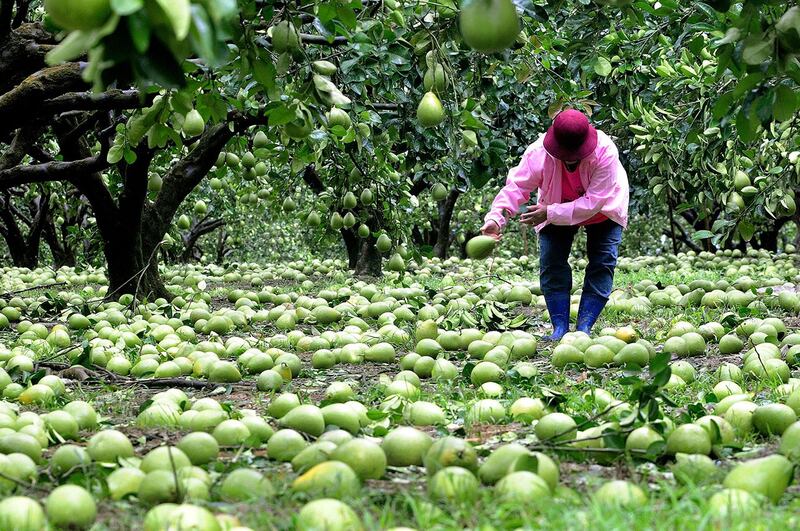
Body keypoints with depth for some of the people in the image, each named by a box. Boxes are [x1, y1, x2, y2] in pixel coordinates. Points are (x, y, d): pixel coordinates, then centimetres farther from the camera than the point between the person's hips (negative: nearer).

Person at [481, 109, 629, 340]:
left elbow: (593, 202, -40)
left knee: (603, 262, -11)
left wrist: (550, 213, -45)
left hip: (601, 212, -1)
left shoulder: (605, 152, -39)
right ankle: (560, 327, -5)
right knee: (551, 263, -9)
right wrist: (495, 218, -47)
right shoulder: (538, 153, -33)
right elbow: (516, 187, -30)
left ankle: (584, 327, -8)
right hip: (556, 212, 2)